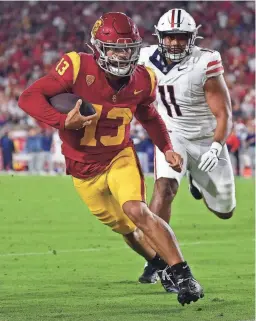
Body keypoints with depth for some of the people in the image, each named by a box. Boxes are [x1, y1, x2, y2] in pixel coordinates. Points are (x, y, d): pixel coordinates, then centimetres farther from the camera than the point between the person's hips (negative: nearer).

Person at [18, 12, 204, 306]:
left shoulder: (142, 80, -9)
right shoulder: (78, 68, -24)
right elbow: (29, 98, -23)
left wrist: (166, 148, 1)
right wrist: (63, 122, -35)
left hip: (121, 157, 0)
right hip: (84, 168, 0)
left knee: (137, 211, -24)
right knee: (126, 227, 10)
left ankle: (183, 276, -22)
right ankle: (164, 267, 35)